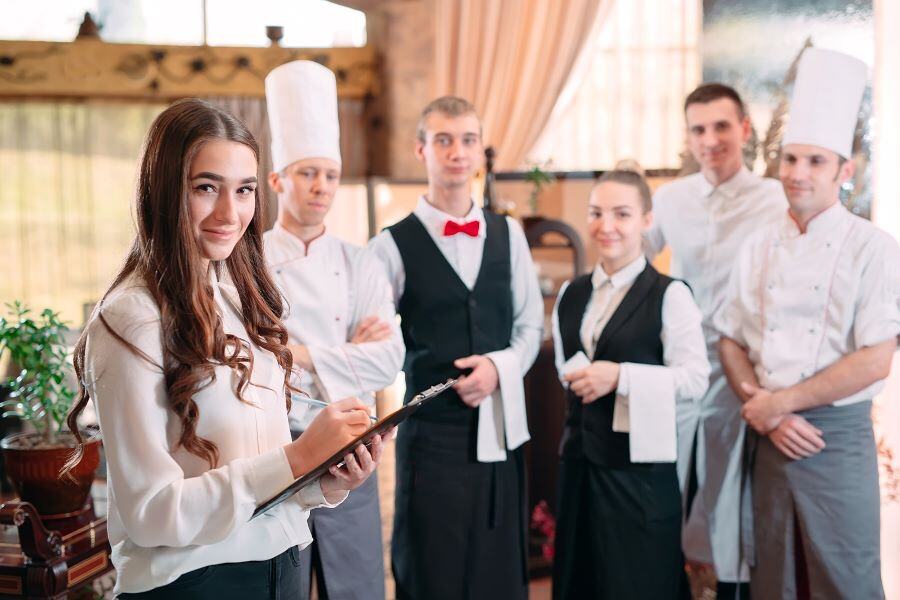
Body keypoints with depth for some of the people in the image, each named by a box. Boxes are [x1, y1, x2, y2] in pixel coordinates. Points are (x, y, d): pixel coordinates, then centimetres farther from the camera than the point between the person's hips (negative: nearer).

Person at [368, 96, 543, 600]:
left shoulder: (508, 234, 9)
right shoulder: (394, 245, -4)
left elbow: (530, 324, 11)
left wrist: (500, 367, -7)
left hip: (502, 428, 4)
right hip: (433, 430, -3)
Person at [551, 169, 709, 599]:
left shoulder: (669, 295, -12)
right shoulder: (571, 294, 9)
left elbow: (695, 380, -16)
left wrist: (621, 377, -22)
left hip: (640, 465, -6)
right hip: (579, 458, 6)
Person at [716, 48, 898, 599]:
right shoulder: (759, 250, 7)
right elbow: (733, 344, 9)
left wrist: (781, 402, -11)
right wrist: (767, 416, -6)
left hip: (839, 439, -4)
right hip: (772, 438, 4)